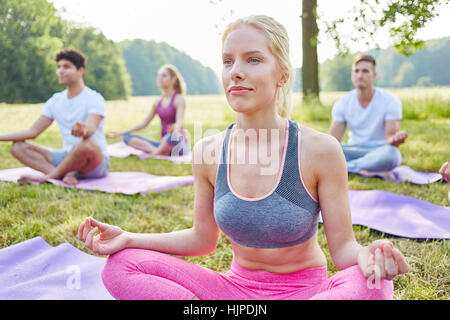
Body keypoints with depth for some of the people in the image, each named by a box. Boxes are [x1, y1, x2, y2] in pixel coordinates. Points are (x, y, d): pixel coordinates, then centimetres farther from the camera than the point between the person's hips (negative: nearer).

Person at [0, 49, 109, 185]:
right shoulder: (55, 101, 10)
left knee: (87, 143, -40)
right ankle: (66, 174, -26)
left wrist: (83, 130, -54)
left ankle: (50, 175, -16)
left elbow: (91, 128, -30)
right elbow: (32, 132, 11)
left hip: (96, 163, -6)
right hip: (68, 158, 6)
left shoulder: (94, 99, -10)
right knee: (18, 147, -6)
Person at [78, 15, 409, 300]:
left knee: (373, 286, -35)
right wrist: (128, 239, -6)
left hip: (304, 290, -2)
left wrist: (365, 255, -35)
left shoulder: (319, 149, -16)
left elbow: (342, 246, -11)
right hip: (237, 288, 3)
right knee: (121, 265, -13)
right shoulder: (208, 152, -6)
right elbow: (204, 238, 5)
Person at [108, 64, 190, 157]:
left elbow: (180, 122, -20)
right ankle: (155, 150, -28)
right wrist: (120, 133, 14)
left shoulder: (179, 99, -5)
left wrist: (175, 128, -45)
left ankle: (156, 152, -16)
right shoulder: (157, 102, 13)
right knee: (127, 137, -7)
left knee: (174, 136, -42)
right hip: (163, 142, 6)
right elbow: (144, 123, 17)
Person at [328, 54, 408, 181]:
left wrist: (395, 140, -40)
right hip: (355, 150, 2)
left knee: (390, 154, -39)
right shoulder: (343, 103, -1)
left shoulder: (390, 101, -8)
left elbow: (390, 139, -15)